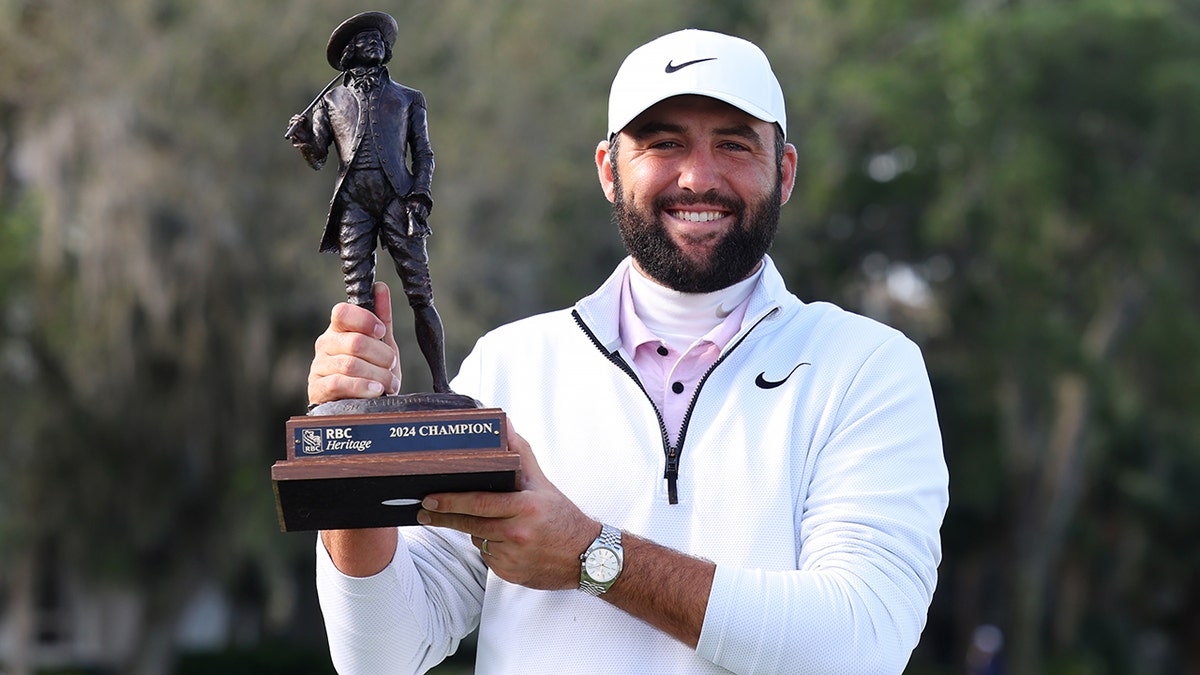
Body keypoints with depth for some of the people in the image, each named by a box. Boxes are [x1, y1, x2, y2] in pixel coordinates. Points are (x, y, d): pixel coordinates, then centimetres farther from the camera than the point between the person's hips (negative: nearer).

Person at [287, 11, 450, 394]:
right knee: (360, 301, -7)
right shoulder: (331, 101, 22)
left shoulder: (407, 99, 22)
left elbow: (423, 153, 15)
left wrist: (419, 195, -2)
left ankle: (441, 386, -8)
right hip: (353, 201, 1)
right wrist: (303, 139, -6)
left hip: (398, 198, -1)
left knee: (420, 294, -8)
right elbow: (317, 158, 16)